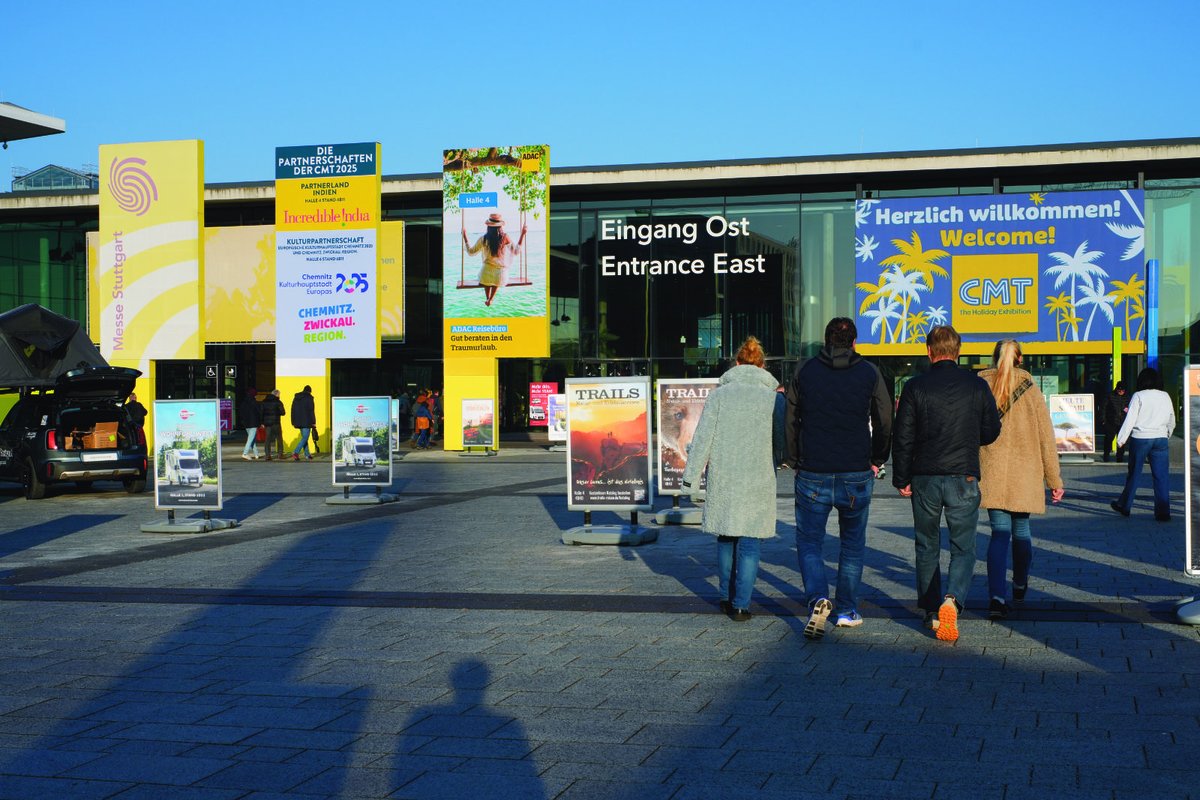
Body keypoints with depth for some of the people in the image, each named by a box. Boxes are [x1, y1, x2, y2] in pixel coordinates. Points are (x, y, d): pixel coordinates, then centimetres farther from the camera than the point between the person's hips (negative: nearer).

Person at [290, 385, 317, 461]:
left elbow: (293, 410, 16)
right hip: (306, 422, -7)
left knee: (304, 437, 15)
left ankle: (307, 454, 17)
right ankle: (296, 452, -21)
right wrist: (313, 422, -9)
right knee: (305, 438, -7)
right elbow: (311, 411, -12)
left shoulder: (296, 397, 13)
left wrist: (293, 422, 19)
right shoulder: (309, 398, -8)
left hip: (299, 422, 7)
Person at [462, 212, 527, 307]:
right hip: (501, 272, 0)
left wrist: (464, 237, 17)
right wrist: (522, 234, 12)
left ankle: (487, 298, 42)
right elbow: (516, 251, 5)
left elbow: (471, 251, 6)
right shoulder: (505, 239, -10)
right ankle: (491, 299, 44)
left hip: (487, 273, 0)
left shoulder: (484, 239, -8)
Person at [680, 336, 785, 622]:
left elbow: (703, 437, -2)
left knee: (726, 538, 16)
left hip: (722, 480, 1)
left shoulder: (719, 394, 0)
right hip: (758, 480, -1)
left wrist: (691, 476, 1)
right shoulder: (774, 397, 0)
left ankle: (727, 597, 24)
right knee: (749, 542, 3)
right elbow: (782, 442, 5)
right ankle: (740, 605, 2)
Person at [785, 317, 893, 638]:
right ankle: (847, 610, 21)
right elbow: (885, 423, 3)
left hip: (812, 475, 0)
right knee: (852, 544, 17)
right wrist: (876, 461, 16)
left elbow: (791, 422, 5)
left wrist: (795, 463, 14)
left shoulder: (805, 372, 1)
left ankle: (818, 600, -16)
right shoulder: (869, 374, 0)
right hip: (856, 475, 1)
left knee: (809, 542, 7)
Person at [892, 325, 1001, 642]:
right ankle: (953, 599, -20)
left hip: (925, 477, 0)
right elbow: (991, 431, 7)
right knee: (963, 547, 5)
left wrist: (901, 479, 7)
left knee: (927, 547, 15)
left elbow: (902, 438, -2)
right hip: (964, 478, 0)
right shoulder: (977, 386, -1)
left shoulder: (915, 387, -4)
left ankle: (931, 611, 21)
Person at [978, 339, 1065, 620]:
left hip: (991, 473, 0)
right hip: (1025, 472, 0)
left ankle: (997, 595, -19)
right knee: (1021, 530, 17)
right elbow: (1046, 436, 2)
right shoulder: (1030, 389, 0)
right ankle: (1020, 586, 35)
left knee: (999, 532, -3)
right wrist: (1054, 478, 8)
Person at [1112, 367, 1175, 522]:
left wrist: (1121, 439, -7)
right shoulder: (1166, 397, 7)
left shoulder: (1139, 396, -6)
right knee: (1161, 476, 2)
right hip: (1160, 439, 3)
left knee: (1134, 474, 10)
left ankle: (1124, 506, 21)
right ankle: (1163, 512, -2)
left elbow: (1130, 420, -10)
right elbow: (1172, 422, 16)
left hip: (1140, 439, -3)